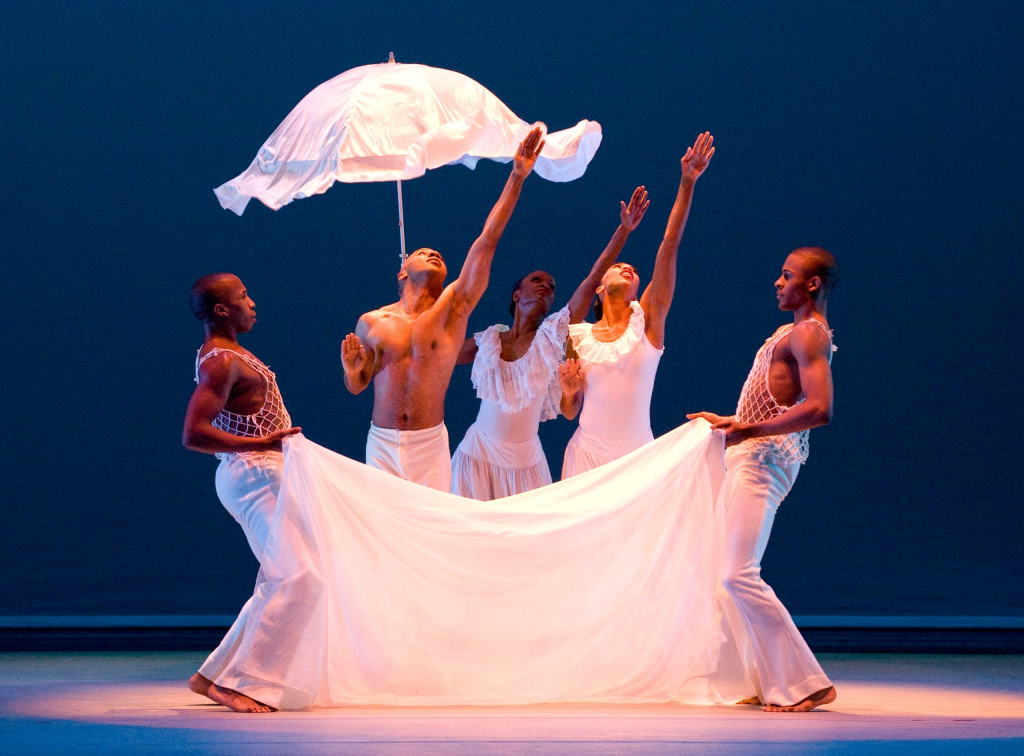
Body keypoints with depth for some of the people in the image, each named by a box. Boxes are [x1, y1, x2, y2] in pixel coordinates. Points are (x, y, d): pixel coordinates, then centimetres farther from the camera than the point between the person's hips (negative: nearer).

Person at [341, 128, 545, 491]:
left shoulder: (453, 308, 1)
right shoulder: (370, 324, 4)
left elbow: (487, 242, -6)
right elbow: (357, 387, 16)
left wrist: (517, 178, -12)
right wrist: (352, 371, -10)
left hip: (431, 445, 0)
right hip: (382, 444, 0)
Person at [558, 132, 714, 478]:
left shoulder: (647, 319, 4)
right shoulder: (577, 335, 7)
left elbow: (669, 247, -4)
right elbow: (570, 412, 13)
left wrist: (687, 183, -11)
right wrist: (568, 392, -10)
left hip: (638, 453, -1)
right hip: (587, 452, 1)